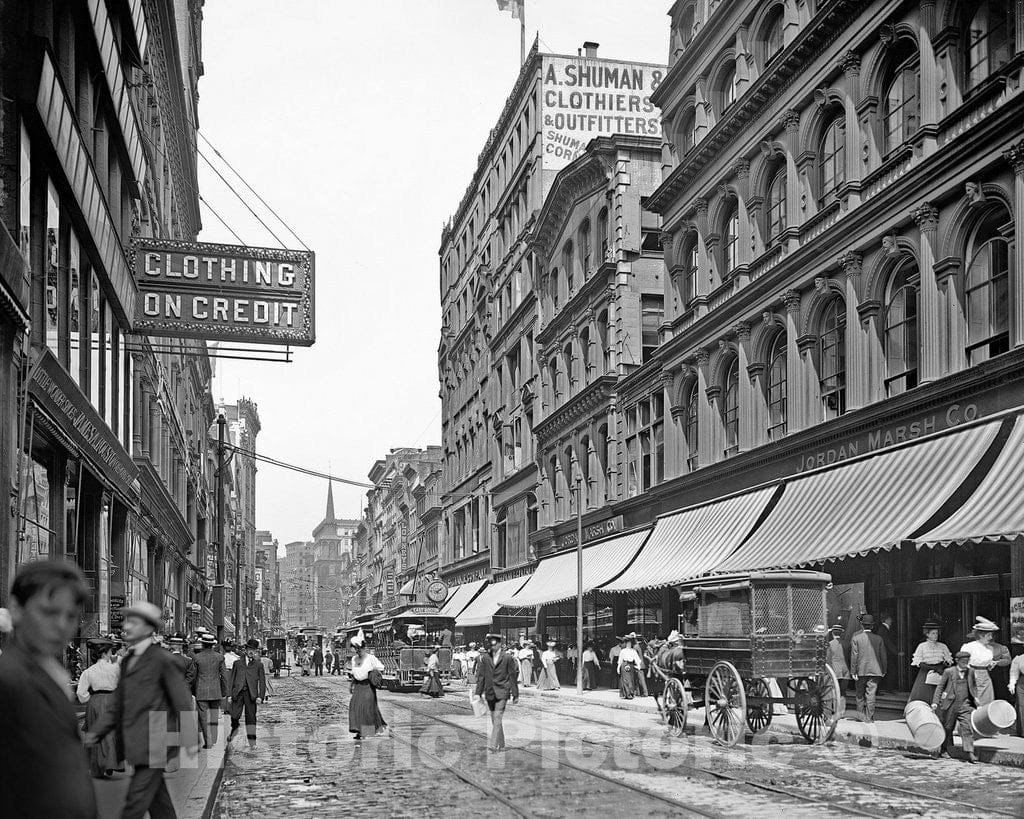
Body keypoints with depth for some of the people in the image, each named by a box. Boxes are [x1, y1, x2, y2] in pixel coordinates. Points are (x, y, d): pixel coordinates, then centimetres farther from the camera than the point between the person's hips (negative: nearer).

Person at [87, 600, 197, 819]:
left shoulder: (164, 661, -9)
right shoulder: (127, 662, 15)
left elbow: (182, 702, -9)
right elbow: (118, 705, 19)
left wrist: (190, 741, -10)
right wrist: (96, 732, 7)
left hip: (153, 744, -8)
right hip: (136, 745, 8)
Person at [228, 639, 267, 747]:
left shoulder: (258, 664, 10)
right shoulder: (238, 662, 12)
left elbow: (262, 681, 8)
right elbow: (231, 678, 11)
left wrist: (261, 696, -1)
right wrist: (229, 693, 4)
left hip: (250, 693, -1)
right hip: (238, 692, 1)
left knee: (251, 717, -2)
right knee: (235, 715, -3)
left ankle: (252, 741, 1)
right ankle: (233, 730, 29)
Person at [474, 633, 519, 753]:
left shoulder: (507, 658, -2)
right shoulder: (485, 658, 8)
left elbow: (513, 676, 0)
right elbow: (481, 676, 10)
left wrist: (515, 694, 0)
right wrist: (478, 692, 6)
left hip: (502, 692, -4)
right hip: (489, 693, 4)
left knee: (497, 718, -12)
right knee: (495, 719, 11)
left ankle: (493, 746, -15)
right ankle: (501, 745, 22)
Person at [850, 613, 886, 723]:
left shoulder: (856, 638, -4)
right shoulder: (878, 639, 1)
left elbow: (854, 656, -6)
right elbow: (883, 656, 3)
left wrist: (853, 671, -4)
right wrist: (883, 670, 11)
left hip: (861, 670, -1)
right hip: (875, 670, 1)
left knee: (860, 693, 13)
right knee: (871, 694, 2)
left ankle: (861, 713, 16)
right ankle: (869, 717, 1)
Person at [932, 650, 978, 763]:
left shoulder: (970, 672, 8)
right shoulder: (949, 672, -3)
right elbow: (940, 686, 0)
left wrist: (974, 699, 19)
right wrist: (935, 702, -6)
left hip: (964, 704, 2)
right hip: (950, 704, -2)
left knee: (967, 728, -9)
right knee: (947, 728, 10)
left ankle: (970, 753, -12)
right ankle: (945, 750, 29)